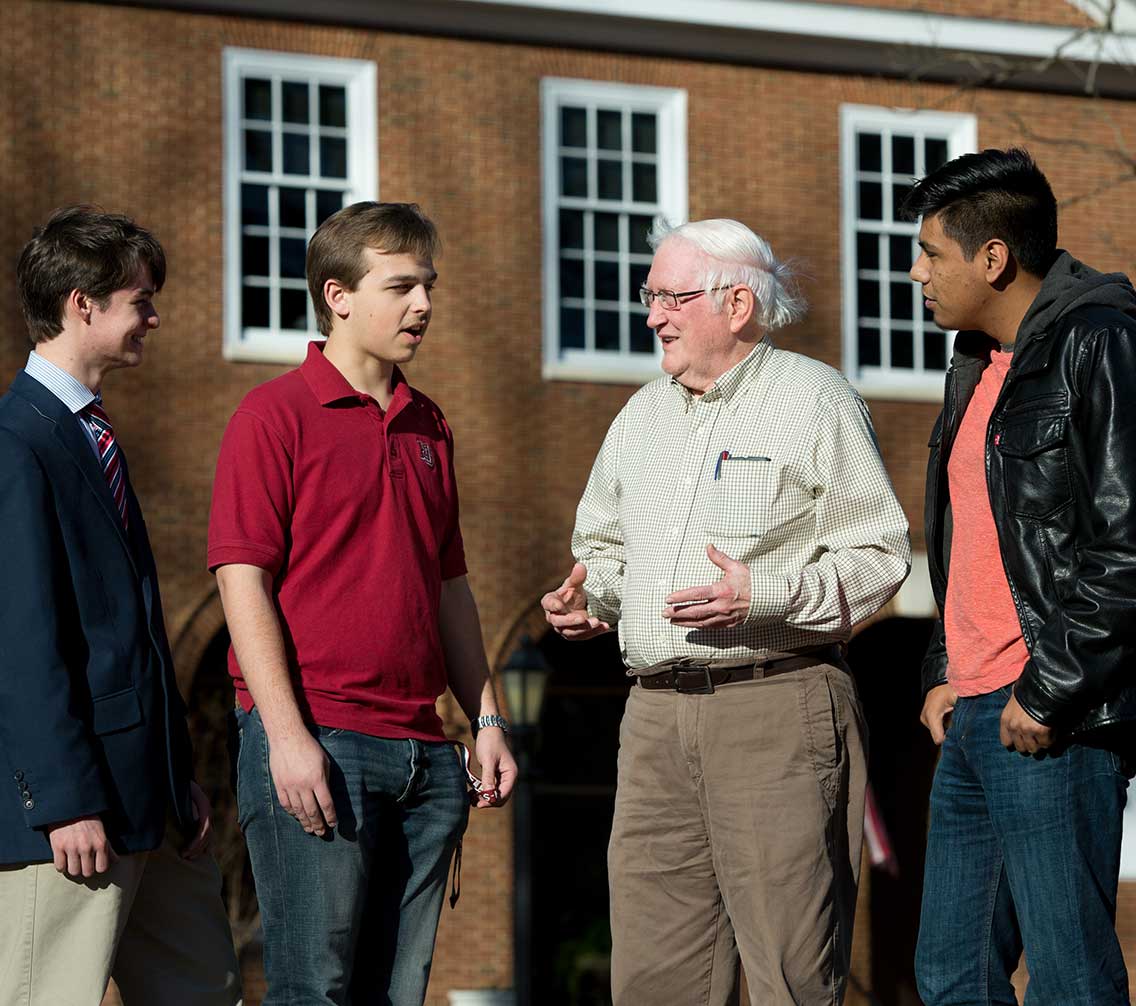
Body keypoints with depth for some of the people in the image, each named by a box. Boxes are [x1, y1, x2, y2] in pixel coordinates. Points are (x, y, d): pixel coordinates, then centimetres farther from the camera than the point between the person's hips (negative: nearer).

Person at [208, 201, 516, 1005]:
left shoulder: (428, 426, 18)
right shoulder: (276, 415, -4)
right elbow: (243, 581, -10)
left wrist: (487, 719, 16)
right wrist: (287, 737, -18)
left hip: (422, 751, 7)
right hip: (315, 743, -7)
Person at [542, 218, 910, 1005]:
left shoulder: (815, 400, -2)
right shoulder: (643, 416, 19)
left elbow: (879, 555, -6)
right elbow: (605, 545, 29)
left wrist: (764, 596, -19)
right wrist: (590, 594, 6)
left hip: (776, 709, -6)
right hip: (657, 714, 6)